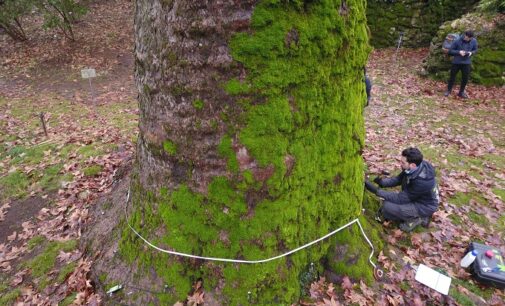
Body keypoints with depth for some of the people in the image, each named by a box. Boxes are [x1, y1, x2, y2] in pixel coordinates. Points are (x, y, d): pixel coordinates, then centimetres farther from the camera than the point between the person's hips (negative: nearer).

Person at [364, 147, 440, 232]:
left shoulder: (421, 181, -36)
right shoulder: (413, 168, -13)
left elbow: (400, 199, -28)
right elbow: (398, 179, 2)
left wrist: (377, 191, -30)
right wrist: (382, 182, -17)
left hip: (424, 206, -8)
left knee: (387, 207, -23)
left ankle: (415, 218, 1)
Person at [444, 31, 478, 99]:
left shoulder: (474, 41, -5)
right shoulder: (457, 41, -14)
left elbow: (475, 50, 8)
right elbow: (450, 51, -9)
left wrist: (471, 53, -14)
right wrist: (459, 52, -24)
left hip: (467, 63, 2)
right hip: (456, 62, -2)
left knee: (465, 78, 6)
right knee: (452, 77, 8)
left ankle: (461, 92, 23)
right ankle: (448, 90, 26)